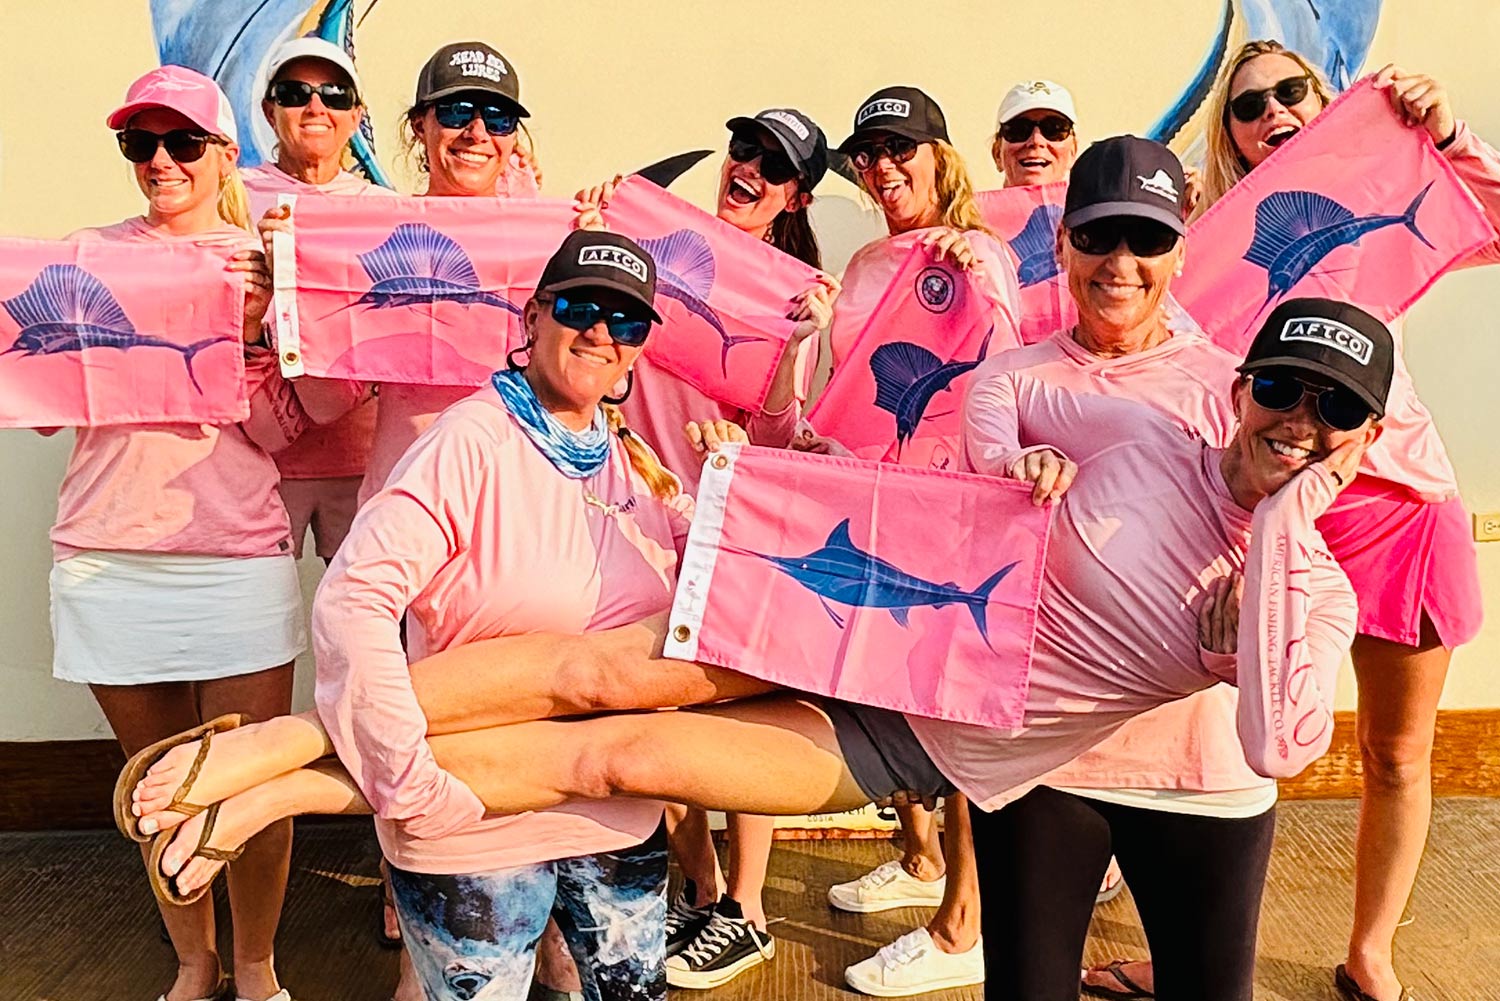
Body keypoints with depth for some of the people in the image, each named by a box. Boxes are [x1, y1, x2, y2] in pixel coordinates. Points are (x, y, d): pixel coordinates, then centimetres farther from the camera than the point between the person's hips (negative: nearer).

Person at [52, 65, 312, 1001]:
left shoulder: (263, 265, 4)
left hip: (235, 558, -2)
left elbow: (280, 431, -3)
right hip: (105, 558, 3)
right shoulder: (92, 254, 11)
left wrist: (248, 332, -16)